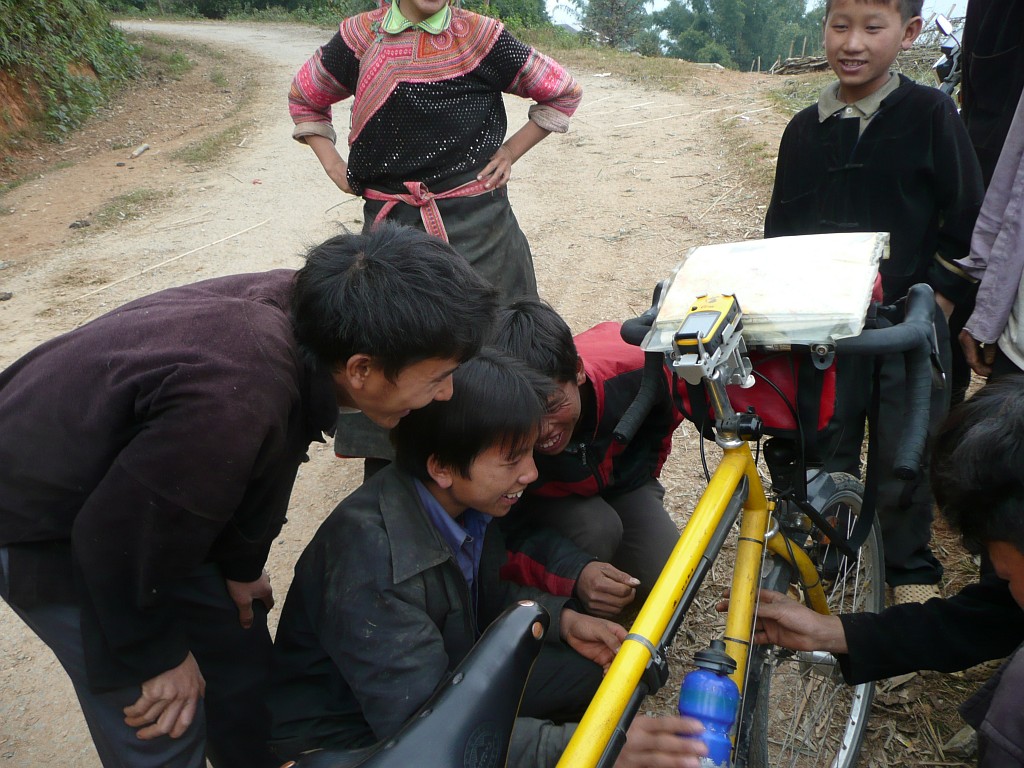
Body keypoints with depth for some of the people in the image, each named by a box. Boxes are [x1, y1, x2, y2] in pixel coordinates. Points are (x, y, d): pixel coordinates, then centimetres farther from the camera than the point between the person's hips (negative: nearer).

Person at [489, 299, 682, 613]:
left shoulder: (632, 368, -34)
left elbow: (666, 413, -7)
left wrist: (645, 470, 4)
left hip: (623, 483, 3)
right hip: (547, 504, -2)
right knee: (597, 528, -34)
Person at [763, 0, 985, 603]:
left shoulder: (930, 114, -2)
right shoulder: (806, 129, 7)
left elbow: (965, 223, -1)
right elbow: (781, 228, 13)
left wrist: (937, 303, -5)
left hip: (910, 326, -2)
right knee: (825, 451, 7)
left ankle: (912, 569, 27)